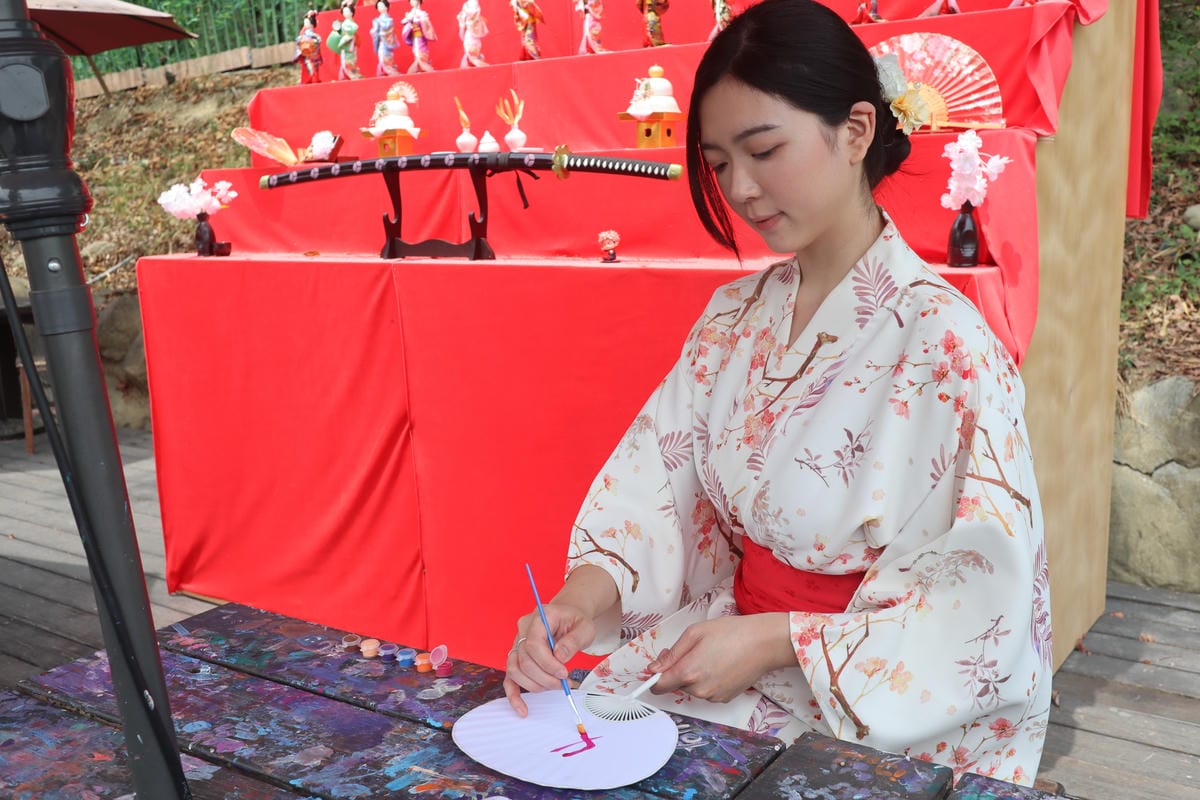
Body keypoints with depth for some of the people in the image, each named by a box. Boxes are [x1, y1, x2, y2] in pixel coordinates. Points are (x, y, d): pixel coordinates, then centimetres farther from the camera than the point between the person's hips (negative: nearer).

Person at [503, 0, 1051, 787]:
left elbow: (981, 601, -17)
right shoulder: (735, 319, 2)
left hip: (871, 705, -5)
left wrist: (775, 640, -21)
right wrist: (580, 596, -21)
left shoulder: (941, 341, -18)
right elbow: (654, 481, -3)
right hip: (733, 636, 5)